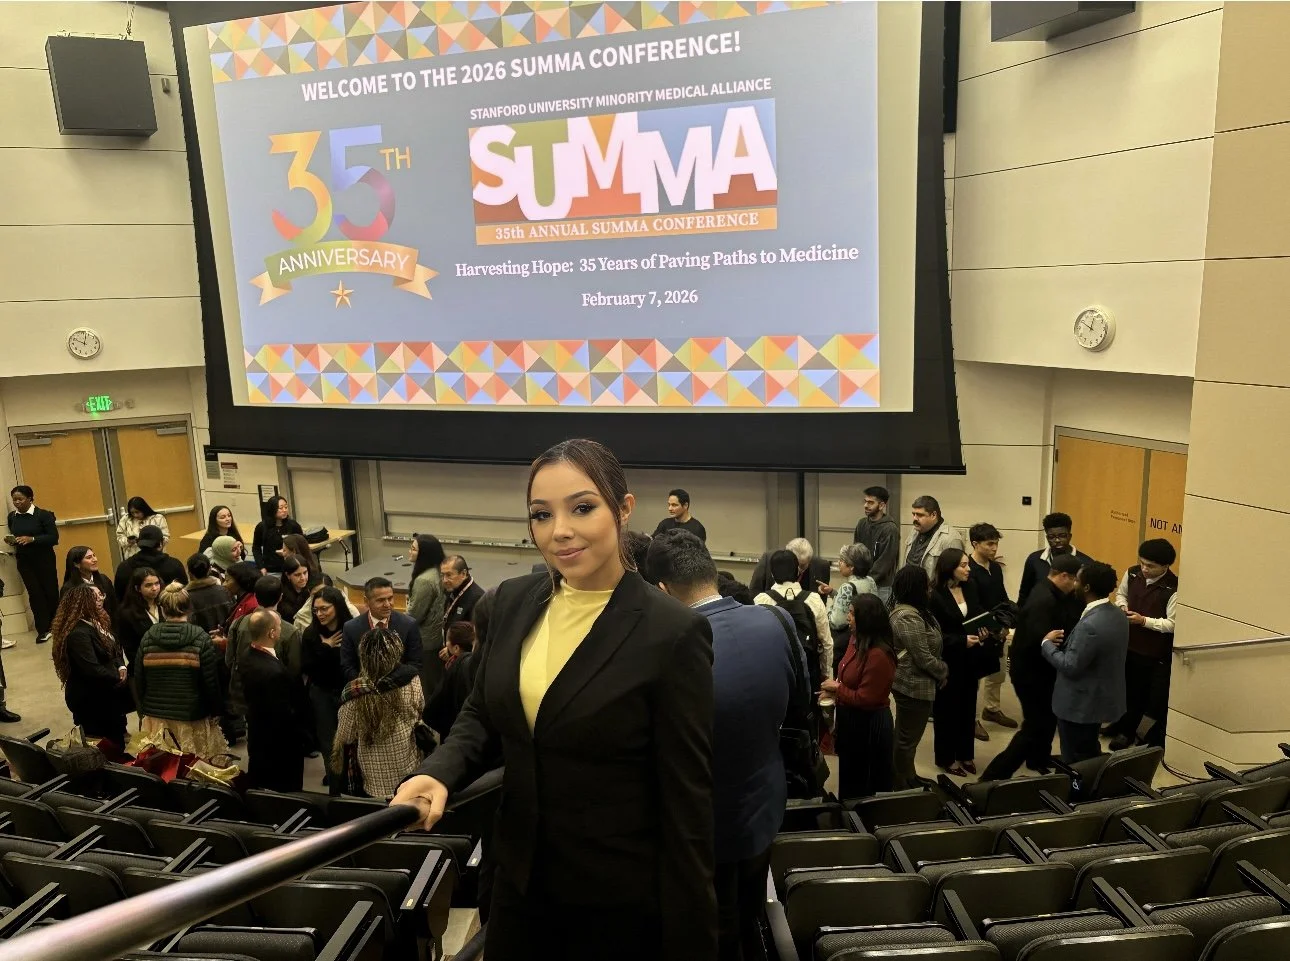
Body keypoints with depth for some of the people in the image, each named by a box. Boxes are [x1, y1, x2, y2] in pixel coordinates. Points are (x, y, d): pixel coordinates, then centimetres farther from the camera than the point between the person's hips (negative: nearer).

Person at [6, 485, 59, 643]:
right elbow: (14, 536, 18)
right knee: (35, 594, 0)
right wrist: (10, 541, -4)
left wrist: (32, 539, -24)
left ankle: (55, 625, 21)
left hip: (44, 559, -3)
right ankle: (43, 629, 5)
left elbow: (53, 537, -13)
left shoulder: (43, 514, -10)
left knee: (50, 591, 4)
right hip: (24, 561, 3)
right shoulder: (12, 516, 5)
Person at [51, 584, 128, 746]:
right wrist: (118, 677, -16)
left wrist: (121, 667, -9)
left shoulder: (96, 621, 5)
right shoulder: (78, 634, -26)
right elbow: (93, 670, -30)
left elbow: (115, 649, 11)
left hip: (104, 692, 9)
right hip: (89, 698, -9)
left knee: (115, 736, 19)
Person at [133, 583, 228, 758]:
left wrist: (143, 710, 19)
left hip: (155, 717, 3)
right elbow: (211, 682, -9)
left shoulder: (147, 638, -3)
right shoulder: (201, 639, -11)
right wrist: (216, 711, 3)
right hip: (193, 718, -3)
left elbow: (139, 681, 5)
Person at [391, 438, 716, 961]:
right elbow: (482, 714, 9)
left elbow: (687, 803, -15)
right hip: (519, 878, 5)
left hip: (622, 900, -5)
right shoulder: (513, 600, -3)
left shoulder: (673, 633, -19)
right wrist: (439, 774, -11)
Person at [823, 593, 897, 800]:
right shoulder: (857, 640, 0)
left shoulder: (878, 655, -28)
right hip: (851, 720, 9)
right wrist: (834, 691, -2)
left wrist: (837, 688, -14)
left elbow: (865, 699, -25)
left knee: (867, 786, 11)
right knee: (850, 775, 24)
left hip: (869, 726, -9)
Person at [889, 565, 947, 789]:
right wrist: (944, 671, -7)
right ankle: (901, 787, 18)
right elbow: (924, 658, -24)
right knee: (907, 738, 4)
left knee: (908, 736, 23)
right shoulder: (908, 618, -27)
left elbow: (928, 646, 14)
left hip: (912, 684, 10)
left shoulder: (911, 610, 6)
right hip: (914, 686, -10)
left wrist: (940, 670, 3)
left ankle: (908, 778, 38)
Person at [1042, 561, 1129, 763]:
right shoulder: (1118, 614, 0)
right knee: (1091, 755, 26)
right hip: (1101, 699, 9)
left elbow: (1070, 667, -26)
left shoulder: (1091, 624, -31)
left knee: (1076, 763, 7)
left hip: (1080, 704, -9)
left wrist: (1047, 643, -13)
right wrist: (1066, 642, 2)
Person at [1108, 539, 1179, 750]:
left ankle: (1154, 742, 26)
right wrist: (1122, 605, -6)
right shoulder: (1132, 573, -4)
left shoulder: (1173, 589, -23)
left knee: (1156, 699, 9)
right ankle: (1126, 731, 39)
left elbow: (1172, 624, -21)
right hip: (1129, 645, 6)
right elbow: (1121, 594, 15)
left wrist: (1143, 620, -27)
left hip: (1157, 654, -6)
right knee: (1130, 691, 21)